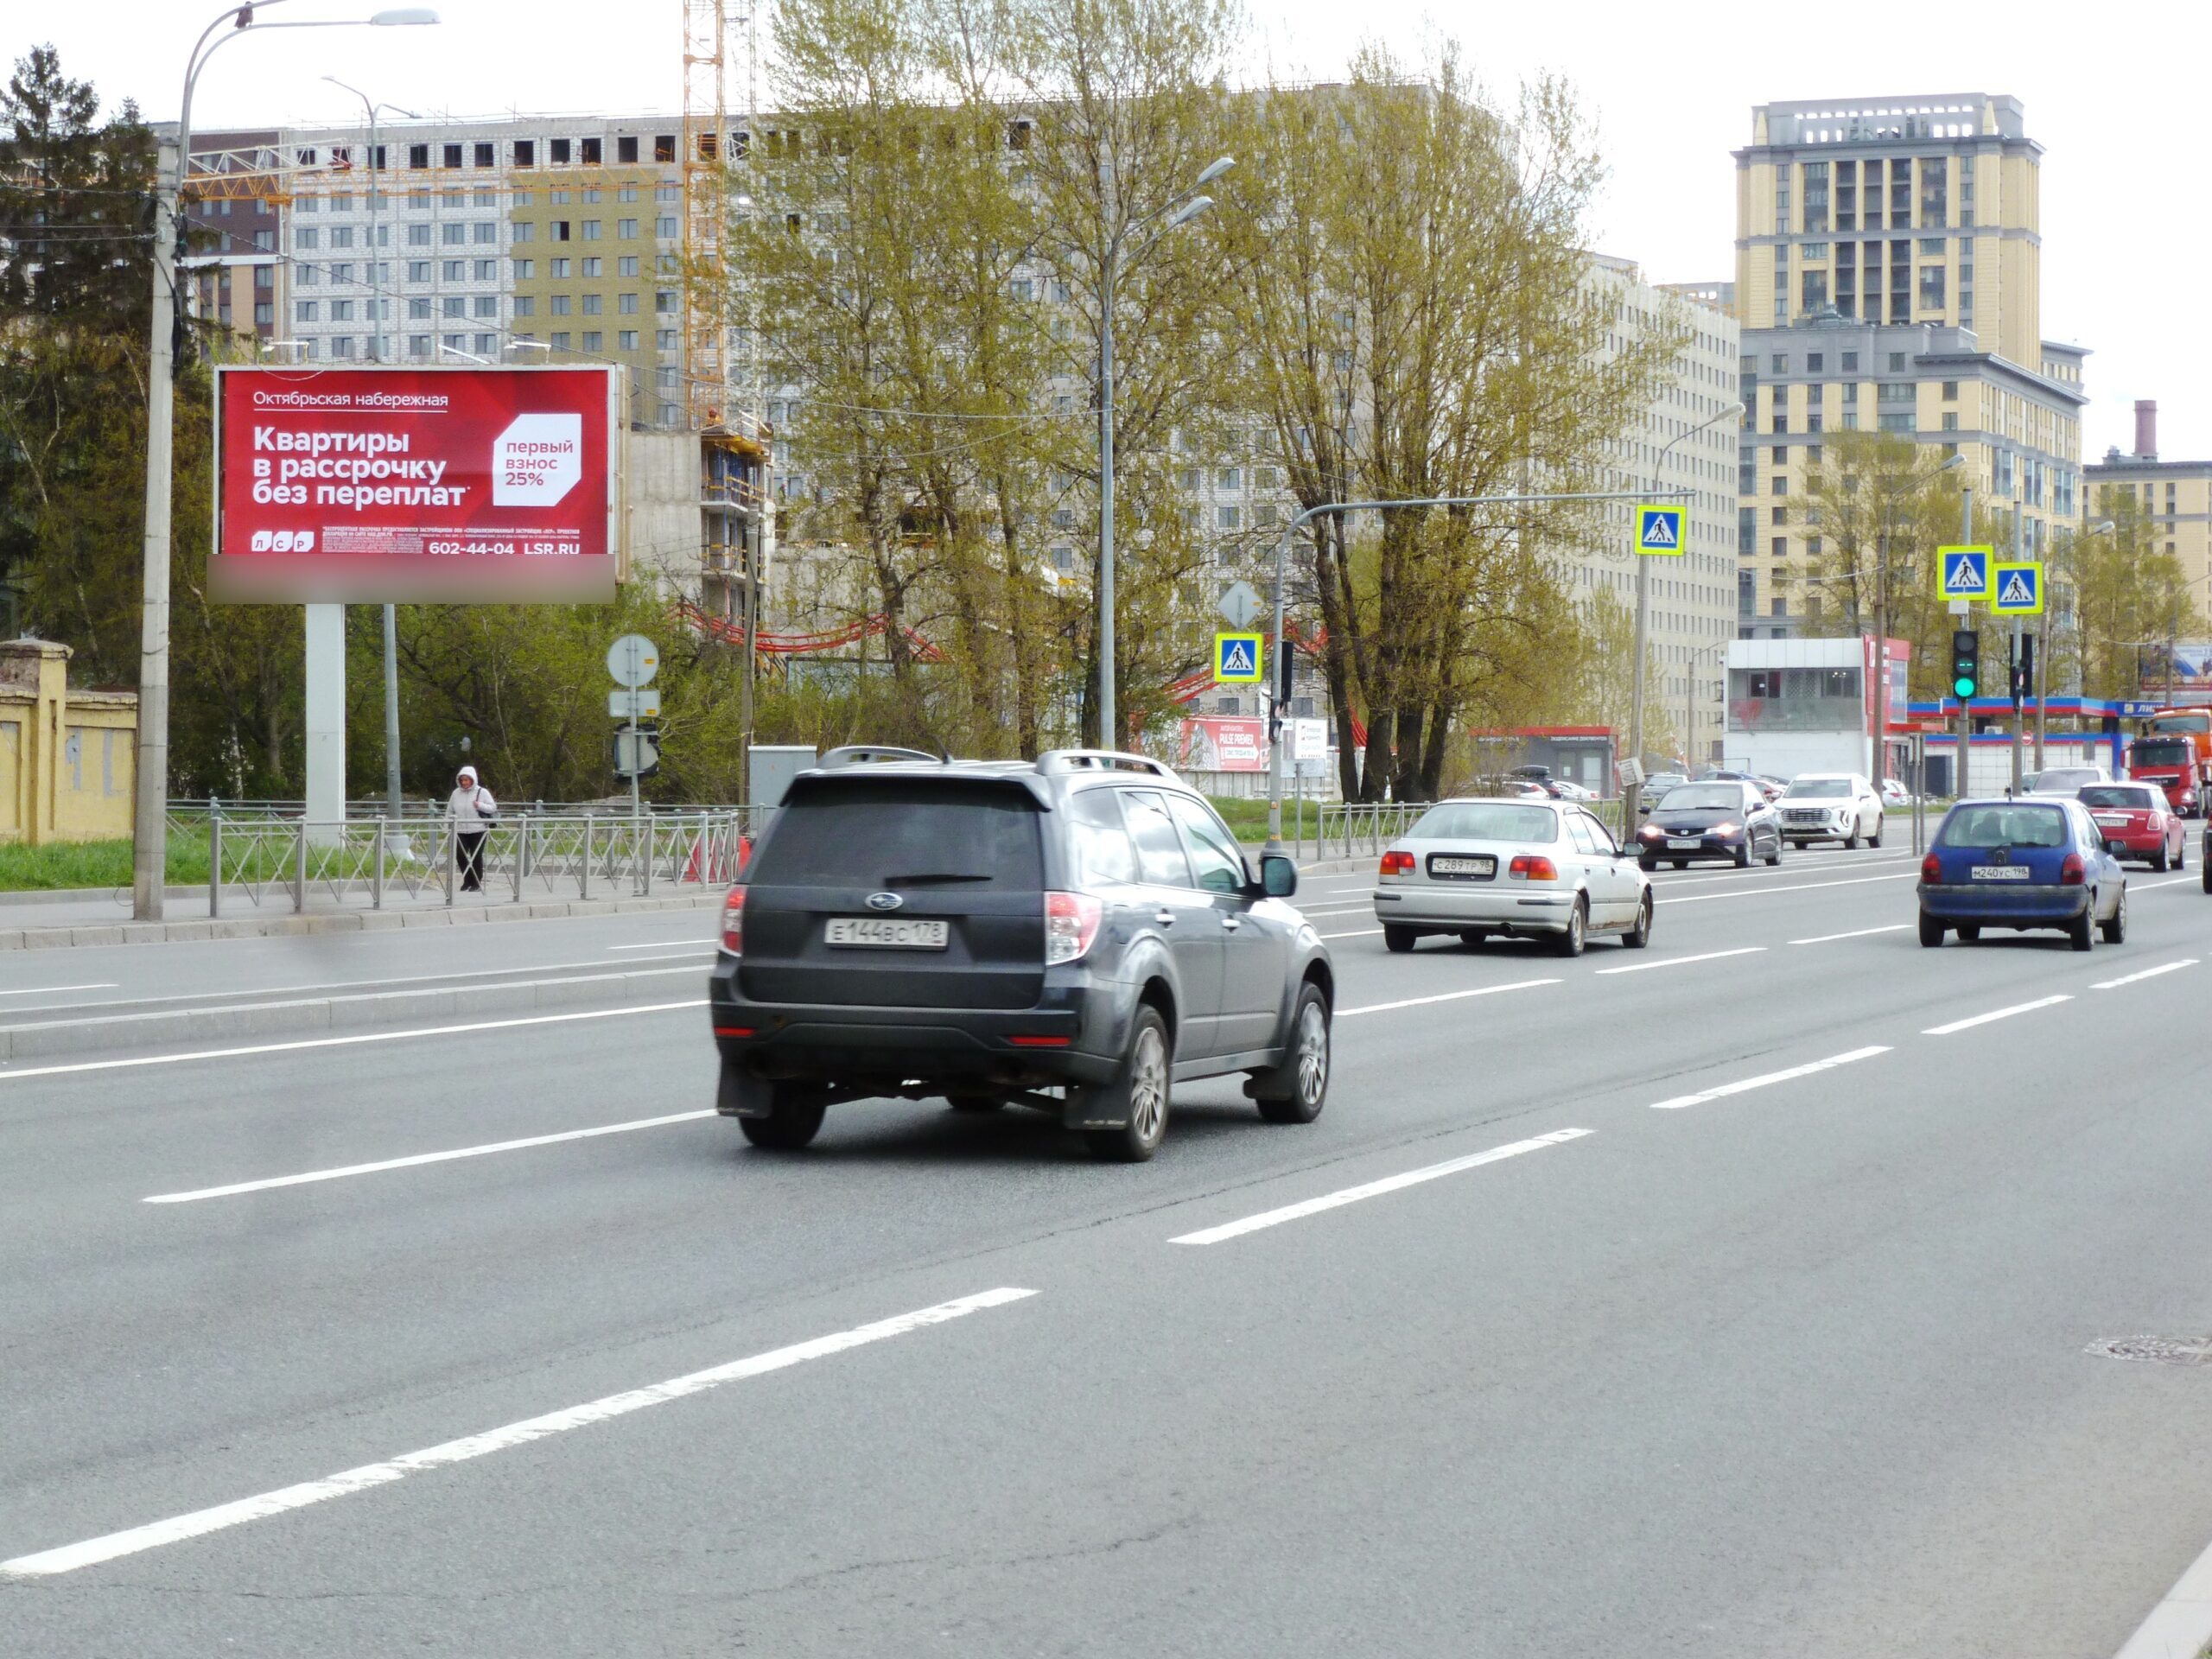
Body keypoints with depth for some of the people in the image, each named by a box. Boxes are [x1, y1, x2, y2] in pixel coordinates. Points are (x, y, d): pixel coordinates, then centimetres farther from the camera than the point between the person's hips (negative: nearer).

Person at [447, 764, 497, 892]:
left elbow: (493, 808, -4)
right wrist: (448, 822, 9)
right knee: (460, 855, -2)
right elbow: (450, 810, 17)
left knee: (476, 857, 1)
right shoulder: (456, 793, 8)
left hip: (477, 830, -3)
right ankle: (467, 881, 15)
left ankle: (477, 883, 12)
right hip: (460, 831, 3)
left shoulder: (482, 792, -2)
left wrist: (480, 805, -19)